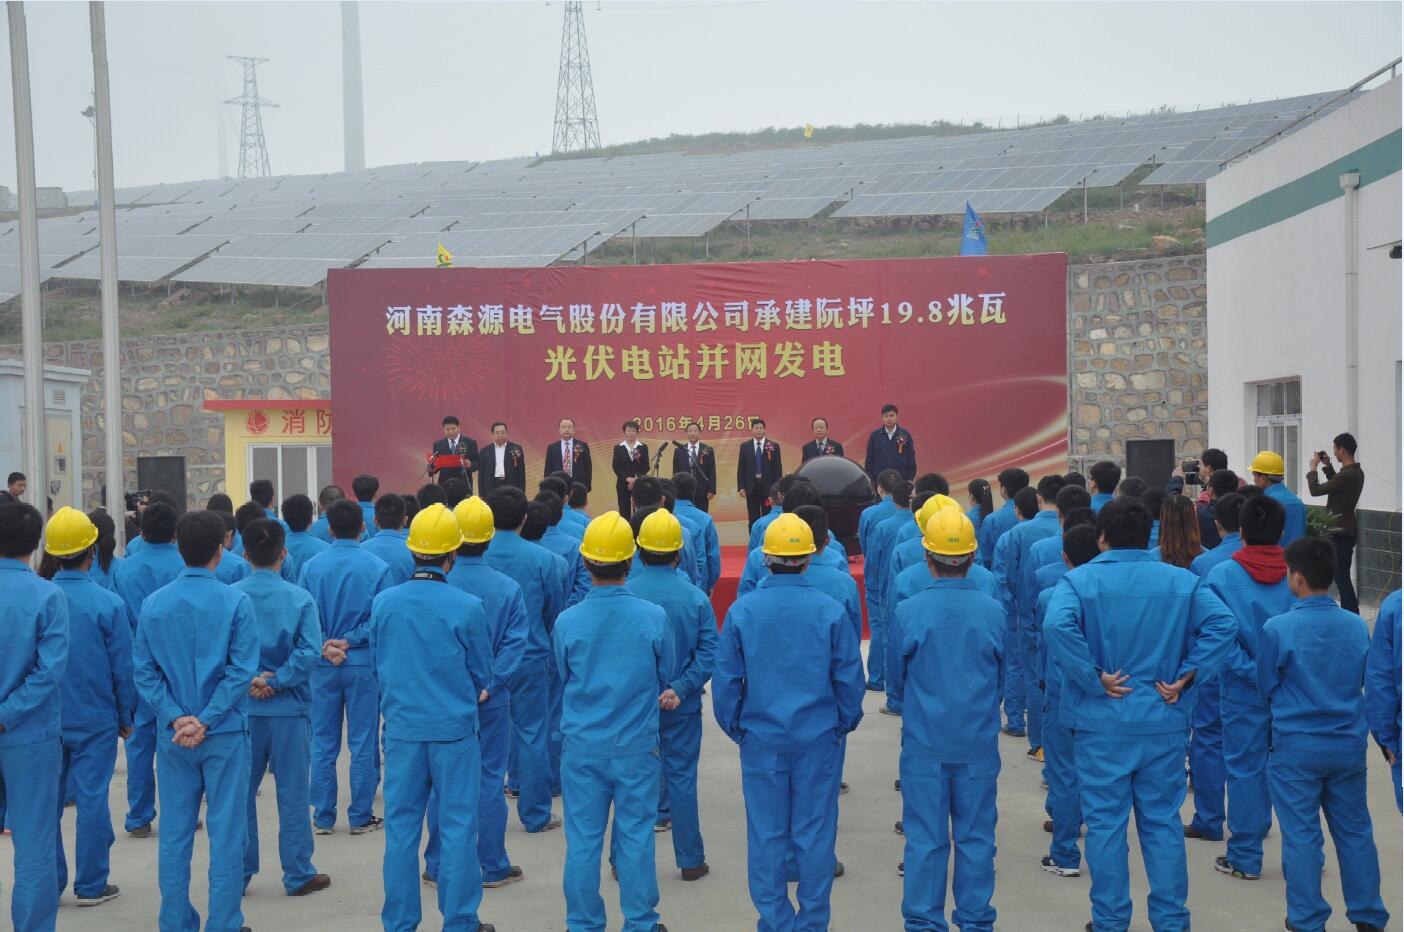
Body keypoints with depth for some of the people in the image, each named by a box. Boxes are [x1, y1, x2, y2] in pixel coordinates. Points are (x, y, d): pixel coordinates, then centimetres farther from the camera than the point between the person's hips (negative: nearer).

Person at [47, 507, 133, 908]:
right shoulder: (108, 603, -14)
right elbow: (123, 666, -8)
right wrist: (126, 716, 5)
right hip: (95, 719, -3)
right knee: (92, 798, 4)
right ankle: (90, 885, 11)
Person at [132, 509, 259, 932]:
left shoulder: (153, 604, -1)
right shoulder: (236, 602, -11)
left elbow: (143, 671, -2)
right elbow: (242, 671, -14)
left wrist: (177, 718, -6)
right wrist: (205, 721, -11)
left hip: (172, 736, 3)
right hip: (226, 735, -3)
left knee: (174, 833, 12)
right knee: (226, 833, 6)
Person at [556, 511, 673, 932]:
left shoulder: (566, 622, -11)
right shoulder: (654, 617, -11)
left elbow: (564, 681, 5)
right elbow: (665, 681, 3)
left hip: (581, 744, 0)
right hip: (638, 744, 0)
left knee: (582, 839, 10)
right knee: (636, 836, 10)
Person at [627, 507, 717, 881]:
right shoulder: (696, 598, -8)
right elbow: (709, 653, -12)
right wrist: (680, 689, -14)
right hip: (681, 708, 0)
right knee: (681, 777, 11)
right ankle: (690, 860, 19)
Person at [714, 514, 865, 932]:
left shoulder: (741, 611, -8)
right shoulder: (831, 611, -10)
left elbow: (725, 679, -2)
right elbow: (850, 678, -4)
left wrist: (733, 726, 12)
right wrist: (845, 723, 11)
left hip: (761, 738, 1)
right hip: (819, 739, 0)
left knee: (766, 835, 12)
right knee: (815, 834, 10)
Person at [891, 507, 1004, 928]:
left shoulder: (907, 612, -11)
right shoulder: (993, 611, -7)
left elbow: (897, 681, 2)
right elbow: (1001, 679, 6)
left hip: (924, 743, -1)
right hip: (979, 743, 1)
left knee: (925, 839, 7)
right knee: (976, 837, 12)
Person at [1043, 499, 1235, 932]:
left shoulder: (1080, 580, -6)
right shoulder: (1181, 580, 3)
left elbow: (1057, 625, -25)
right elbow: (1222, 623, -9)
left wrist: (1094, 677, -16)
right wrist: (1186, 677, -6)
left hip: (1101, 723, -2)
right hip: (1164, 722, 3)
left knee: (1105, 823, 7)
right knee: (1163, 821, 13)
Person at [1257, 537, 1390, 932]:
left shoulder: (1277, 628, -16)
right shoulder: (1357, 626, -4)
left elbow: (1267, 688, -2)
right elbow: (1364, 683, 10)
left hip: (1297, 747, -4)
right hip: (1349, 744, 4)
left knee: (1301, 836, 5)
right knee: (1355, 831, 15)